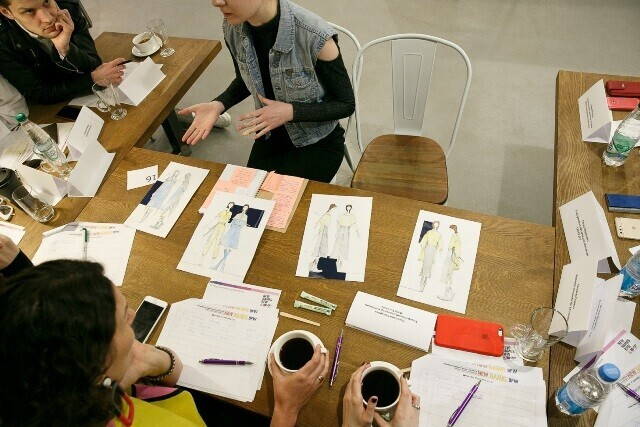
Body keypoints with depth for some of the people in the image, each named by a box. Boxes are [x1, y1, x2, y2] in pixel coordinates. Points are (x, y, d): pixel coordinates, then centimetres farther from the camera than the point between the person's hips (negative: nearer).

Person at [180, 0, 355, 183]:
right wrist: (218, 105, -13)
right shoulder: (232, 28, -13)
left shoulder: (315, 36, -30)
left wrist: (291, 112, -29)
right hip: (270, 136, 4)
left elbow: (346, 104, -17)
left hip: (319, 143, -4)